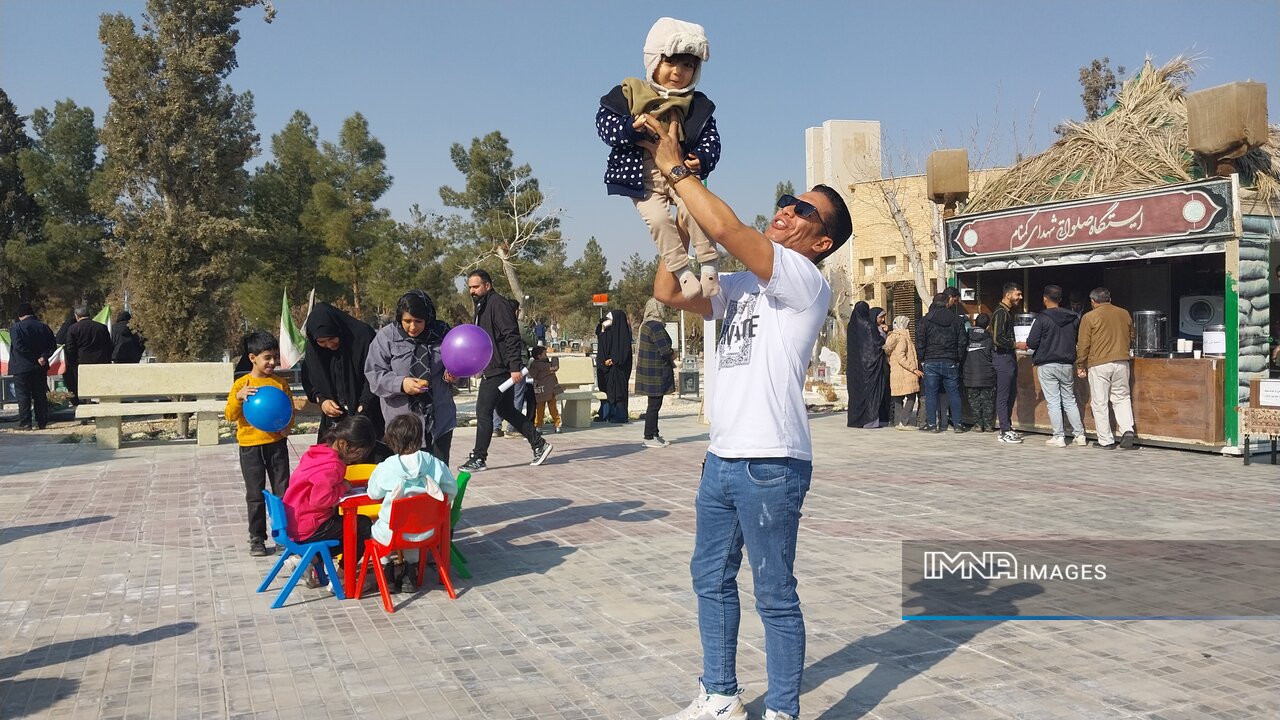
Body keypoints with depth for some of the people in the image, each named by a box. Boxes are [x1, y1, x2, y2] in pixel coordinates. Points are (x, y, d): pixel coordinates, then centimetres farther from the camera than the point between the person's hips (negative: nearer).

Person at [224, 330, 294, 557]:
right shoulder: (242, 384, -3)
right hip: (250, 445, -1)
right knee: (255, 495, 7)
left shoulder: (281, 383, 3)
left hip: (276, 443, 1)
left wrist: (287, 427, -9)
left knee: (283, 492, 5)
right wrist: (238, 397, -23)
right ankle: (257, 538, 17)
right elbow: (230, 415, -5)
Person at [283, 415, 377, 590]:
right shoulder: (332, 465, -23)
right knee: (362, 525, -7)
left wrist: (341, 485, 6)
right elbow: (320, 498, -30)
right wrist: (343, 488, -14)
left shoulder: (316, 453, 8)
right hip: (308, 528, -10)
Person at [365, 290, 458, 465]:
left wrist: (453, 374, -6)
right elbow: (373, 374, -5)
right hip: (403, 420, -2)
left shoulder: (441, 332, 1)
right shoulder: (386, 336, -5)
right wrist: (400, 383, -21)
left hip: (440, 418, 2)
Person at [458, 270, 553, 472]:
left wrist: (515, 367, -26)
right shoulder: (482, 306, 18)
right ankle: (539, 444, 21)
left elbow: (512, 336, -21)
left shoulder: (498, 304, -13)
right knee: (506, 410, 14)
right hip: (491, 370, 11)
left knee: (483, 410, -7)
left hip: (499, 370, -11)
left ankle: (478, 458, -1)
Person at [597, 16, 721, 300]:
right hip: (643, 176, -1)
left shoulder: (697, 105, 9)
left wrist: (701, 159, -16)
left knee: (692, 209, -25)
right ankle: (682, 271, -13)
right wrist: (631, 127, -19)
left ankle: (709, 265, -12)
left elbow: (711, 139, 6)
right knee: (657, 217, -22)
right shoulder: (630, 92, 4)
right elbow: (604, 120, 0)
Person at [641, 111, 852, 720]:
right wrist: (675, 203, 7)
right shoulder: (742, 284, 15)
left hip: (771, 464, -9)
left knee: (775, 595, 1)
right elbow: (669, 292, 10)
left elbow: (726, 228, -21)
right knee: (711, 578, 18)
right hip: (721, 458, 9)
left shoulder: (806, 281, -9)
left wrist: (675, 168, -11)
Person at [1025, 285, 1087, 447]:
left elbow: (1031, 343, -12)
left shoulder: (1042, 318, -11)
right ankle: (1079, 435, 13)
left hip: (1047, 365, -4)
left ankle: (1059, 437, 1)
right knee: (1070, 401, 14)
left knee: (1053, 402, 0)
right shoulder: (1073, 317, 4)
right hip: (1067, 364, 5)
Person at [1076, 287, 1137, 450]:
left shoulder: (1089, 317, -4)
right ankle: (1127, 431, -3)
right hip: (1122, 362, 4)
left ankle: (1106, 440, 4)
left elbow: (1083, 344, -5)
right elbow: (1131, 336, 22)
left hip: (1098, 364, -4)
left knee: (1099, 403, 3)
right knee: (1122, 398, 15)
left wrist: (1080, 365, 5)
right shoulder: (1124, 314, 9)